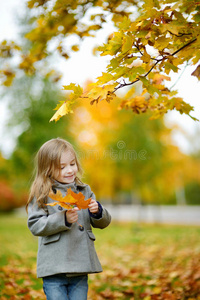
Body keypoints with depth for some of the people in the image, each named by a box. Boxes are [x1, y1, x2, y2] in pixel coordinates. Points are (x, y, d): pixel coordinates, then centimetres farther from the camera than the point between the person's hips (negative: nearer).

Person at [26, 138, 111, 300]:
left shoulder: (85, 191, 9)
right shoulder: (42, 194, -3)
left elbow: (104, 222, 12)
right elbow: (35, 225, -10)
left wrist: (97, 212, -10)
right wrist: (63, 219, -21)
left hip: (81, 267, 4)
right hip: (54, 269, -3)